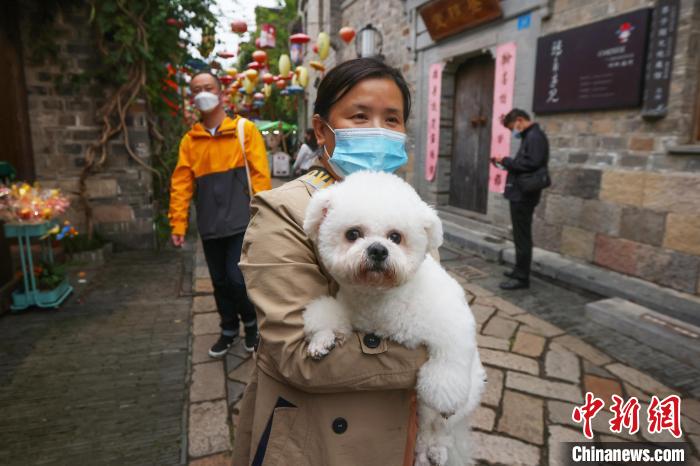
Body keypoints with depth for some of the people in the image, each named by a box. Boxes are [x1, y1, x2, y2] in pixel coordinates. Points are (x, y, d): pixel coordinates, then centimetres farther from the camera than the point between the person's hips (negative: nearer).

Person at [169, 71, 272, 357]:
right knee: (220, 281, 13)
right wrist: (178, 225, 0)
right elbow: (181, 184, 6)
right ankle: (229, 330, 33)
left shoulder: (245, 130, -1)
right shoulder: (189, 140, 8)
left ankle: (251, 322, 23)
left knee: (237, 278, -6)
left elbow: (260, 175, -6)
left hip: (241, 222, -4)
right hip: (210, 226, 4)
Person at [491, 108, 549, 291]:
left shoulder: (535, 136, -14)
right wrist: (507, 163, 0)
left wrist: (506, 161, -17)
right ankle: (520, 270, 29)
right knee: (521, 235, 18)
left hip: (524, 195, -10)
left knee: (522, 236, -6)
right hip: (521, 194, 10)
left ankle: (522, 277, 1)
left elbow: (531, 164, -26)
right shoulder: (530, 136, 17)